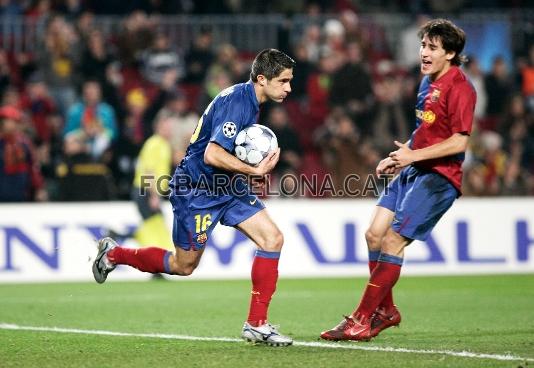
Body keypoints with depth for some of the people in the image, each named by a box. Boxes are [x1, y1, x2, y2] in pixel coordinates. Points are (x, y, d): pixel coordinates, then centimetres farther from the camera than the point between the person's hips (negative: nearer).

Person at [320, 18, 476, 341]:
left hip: (438, 177, -9)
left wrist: (413, 155, -20)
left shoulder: (459, 87, -14)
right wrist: (399, 156, 15)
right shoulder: (428, 82, 15)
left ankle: (362, 321, -8)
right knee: (374, 234, 4)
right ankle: (386, 310, 19)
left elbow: (459, 142, -19)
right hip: (412, 171, 9)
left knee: (393, 241, -13)